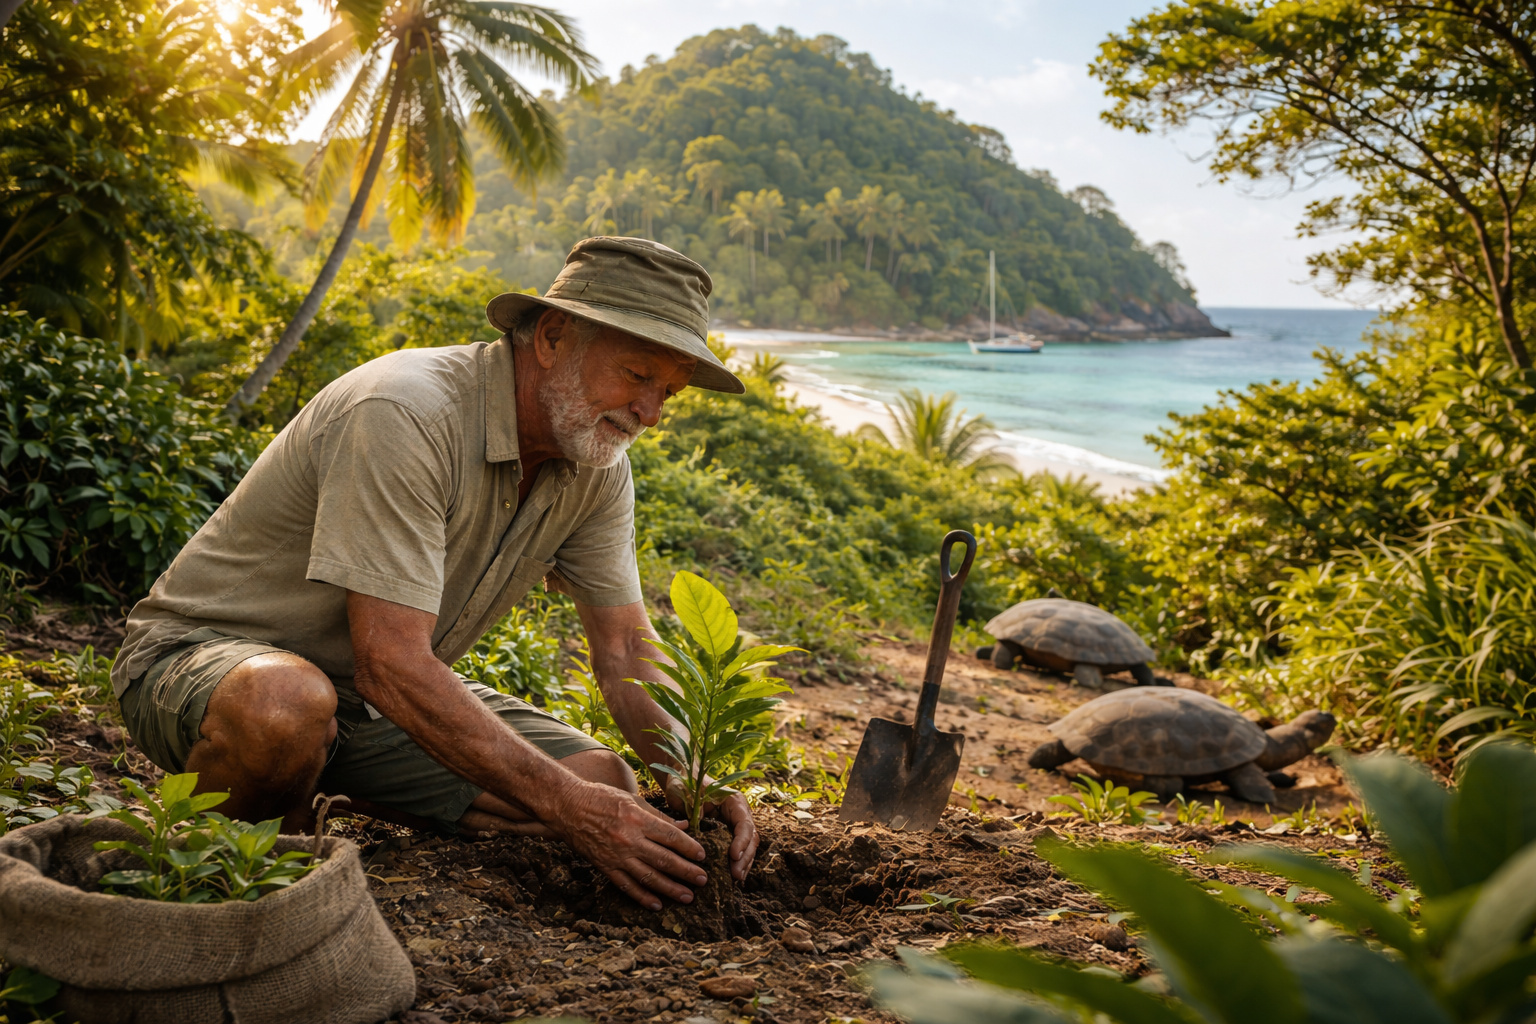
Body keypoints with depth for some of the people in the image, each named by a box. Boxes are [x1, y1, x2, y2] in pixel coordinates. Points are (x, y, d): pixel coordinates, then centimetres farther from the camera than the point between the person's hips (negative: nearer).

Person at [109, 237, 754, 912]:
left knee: (606, 786, -9)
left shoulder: (597, 462, -6)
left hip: (371, 698, 7)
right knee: (286, 706, -42)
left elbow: (626, 652, -3)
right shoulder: (406, 414, -30)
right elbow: (389, 664, -35)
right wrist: (568, 807, -37)